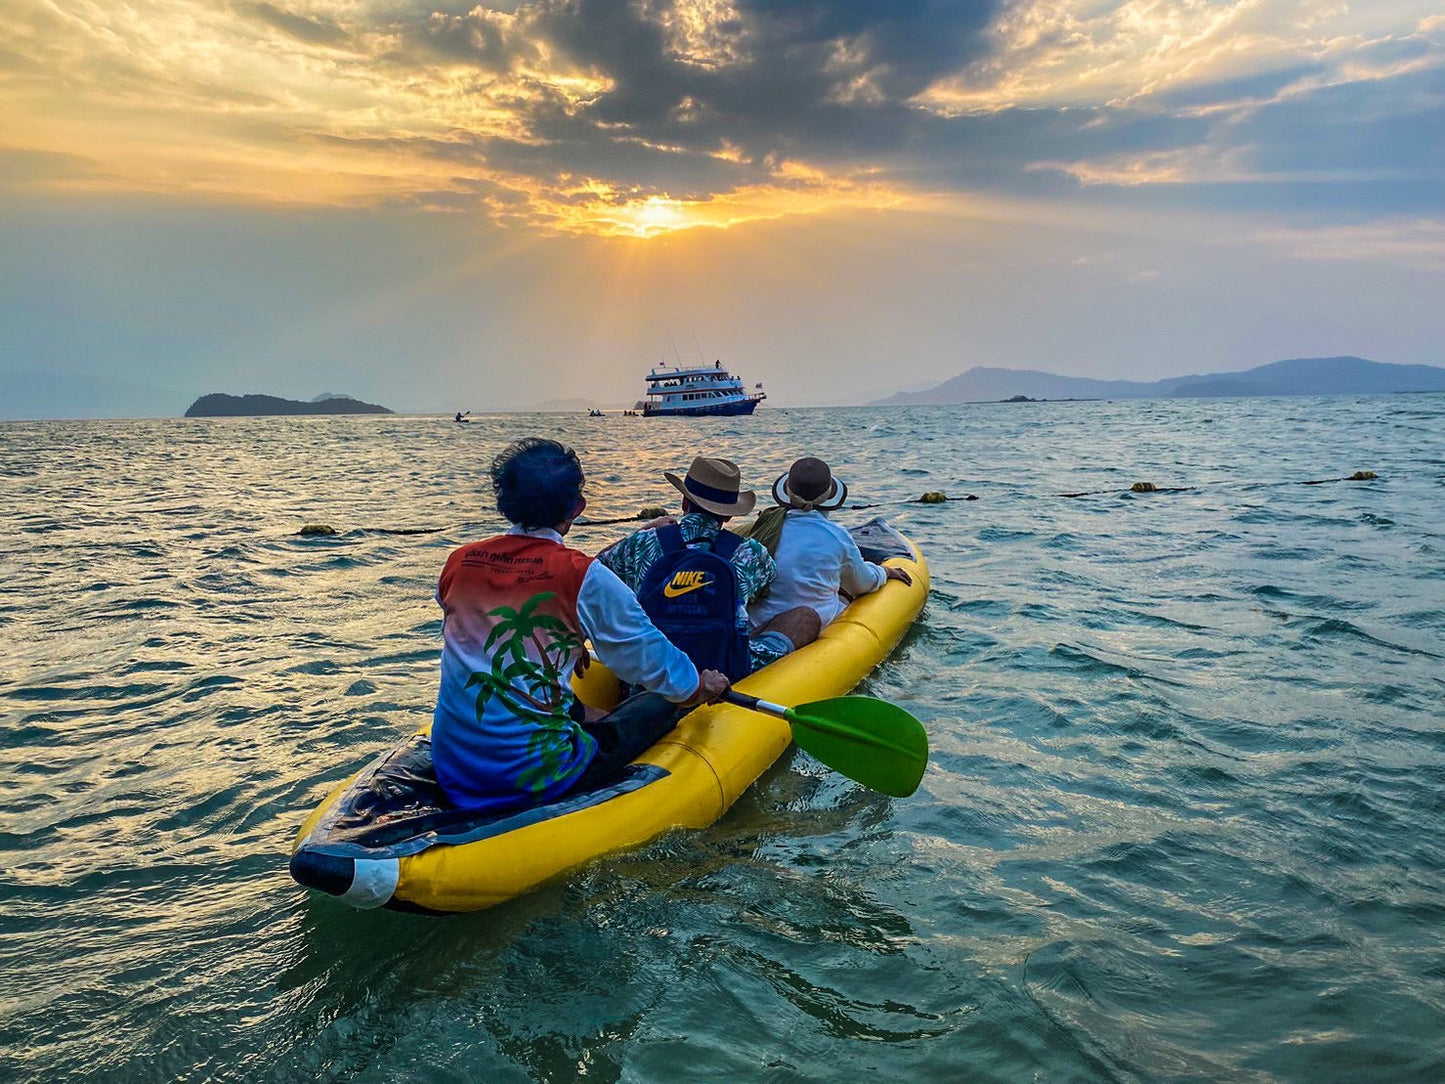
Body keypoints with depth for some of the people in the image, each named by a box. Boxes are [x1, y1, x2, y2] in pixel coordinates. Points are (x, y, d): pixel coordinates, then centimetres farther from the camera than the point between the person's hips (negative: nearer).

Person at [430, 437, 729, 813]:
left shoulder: (457, 563, 1)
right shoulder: (585, 577, -14)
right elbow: (650, 656, -3)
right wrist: (699, 684, 19)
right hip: (535, 775, -6)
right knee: (660, 703, 12)